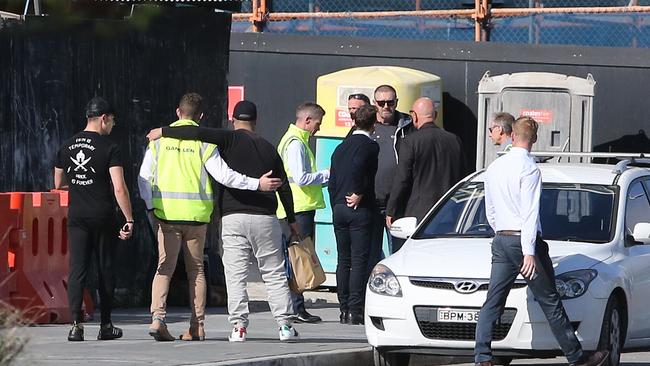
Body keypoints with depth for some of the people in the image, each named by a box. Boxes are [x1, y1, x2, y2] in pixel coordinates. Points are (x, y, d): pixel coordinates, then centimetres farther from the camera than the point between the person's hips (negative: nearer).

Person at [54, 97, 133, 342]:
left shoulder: (67, 146, 6)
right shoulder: (110, 148, -9)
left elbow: (58, 183, 16)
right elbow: (119, 188, -15)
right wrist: (129, 220, -11)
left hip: (76, 216, 3)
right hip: (103, 216, -3)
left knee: (77, 269, 0)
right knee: (105, 270, 8)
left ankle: (76, 325, -12)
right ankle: (106, 326, 14)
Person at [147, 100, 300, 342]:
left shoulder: (231, 139, 0)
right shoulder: (268, 148, 12)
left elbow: (198, 133, -14)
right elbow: (284, 187, 15)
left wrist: (164, 131, -4)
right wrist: (292, 220, 24)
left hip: (233, 217, -3)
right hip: (265, 218, 3)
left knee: (235, 276, -1)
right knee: (274, 274, 7)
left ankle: (239, 326, -9)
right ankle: (285, 325, 1)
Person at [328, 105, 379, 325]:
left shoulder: (341, 147, 13)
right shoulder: (370, 146, -8)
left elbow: (332, 182, 12)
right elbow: (357, 167, -26)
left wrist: (336, 206, 16)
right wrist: (358, 194, -13)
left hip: (339, 208, 6)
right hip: (360, 209, -6)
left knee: (343, 260, 10)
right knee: (359, 260, -5)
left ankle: (344, 310, 9)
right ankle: (355, 311, -8)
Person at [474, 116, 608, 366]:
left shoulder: (494, 168, 10)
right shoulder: (529, 168, -12)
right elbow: (530, 212, -18)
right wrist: (529, 252, -22)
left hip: (501, 241, 6)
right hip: (524, 240, -6)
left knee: (493, 302, 4)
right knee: (550, 302, 1)